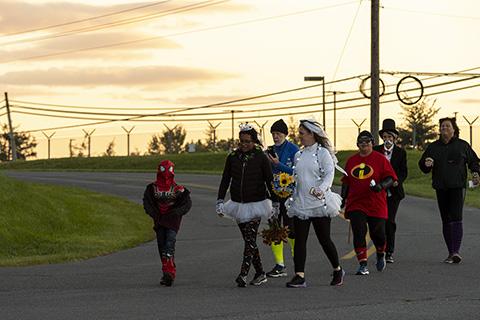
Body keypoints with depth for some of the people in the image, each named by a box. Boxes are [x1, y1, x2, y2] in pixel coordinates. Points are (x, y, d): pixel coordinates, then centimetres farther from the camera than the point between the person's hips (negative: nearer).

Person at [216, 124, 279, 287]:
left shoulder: (261, 157, -4)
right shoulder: (233, 157, 4)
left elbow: (269, 181, -1)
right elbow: (225, 180, 7)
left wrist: (275, 203, 0)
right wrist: (220, 201, 1)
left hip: (256, 203, -4)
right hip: (238, 204, 4)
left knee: (250, 239, -12)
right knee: (249, 240, 7)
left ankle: (243, 274, -18)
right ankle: (260, 274, 15)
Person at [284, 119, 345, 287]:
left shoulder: (323, 153, -5)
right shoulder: (299, 155, 14)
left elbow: (329, 174, -16)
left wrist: (321, 188, -32)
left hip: (319, 203, -6)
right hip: (300, 203, 6)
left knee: (324, 239, 2)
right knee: (299, 240, -3)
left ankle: (338, 270, 22)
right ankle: (299, 276, -5)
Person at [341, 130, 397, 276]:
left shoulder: (380, 159, 0)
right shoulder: (351, 160, 13)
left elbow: (391, 178, -3)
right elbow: (346, 182, 20)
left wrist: (381, 186, -21)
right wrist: (343, 198, 15)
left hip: (376, 204, -2)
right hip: (355, 204, 3)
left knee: (377, 233, 2)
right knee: (359, 233, -9)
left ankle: (381, 255, 33)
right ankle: (363, 264, -6)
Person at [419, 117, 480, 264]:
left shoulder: (462, 145, 5)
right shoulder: (433, 147, 11)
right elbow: (422, 164, 14)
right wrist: (426, 164, -9)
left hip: (458, 187, -4)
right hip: (441, 188, 4)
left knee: (456, 217, -16)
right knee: (446, 220, 7)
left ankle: (456, 251, -22)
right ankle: (451, 253, 14)